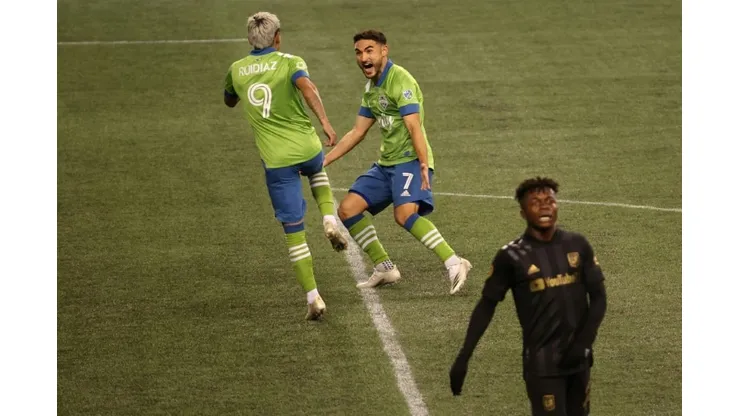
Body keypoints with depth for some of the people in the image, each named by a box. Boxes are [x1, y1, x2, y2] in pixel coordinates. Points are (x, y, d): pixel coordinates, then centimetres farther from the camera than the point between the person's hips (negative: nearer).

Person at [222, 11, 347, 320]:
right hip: (306, 147, -1)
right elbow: (306, 86, -24)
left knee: (294, 231, 6)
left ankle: (313, 298, -1)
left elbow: (229, 101, 29)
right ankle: (330, 220, 13)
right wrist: (324, 121, -31)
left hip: (275, 161, 1)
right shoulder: (290, 62, -2)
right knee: (317, 170, 38)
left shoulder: (237, 70, 9)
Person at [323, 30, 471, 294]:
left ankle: (454, 264, -31)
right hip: (386, 163, 9)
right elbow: (357, 133, 22)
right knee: (347, 210, 3)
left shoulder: (400, 81, -13)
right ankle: (384, 268, 12)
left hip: (410, 161, -9)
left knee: (405, 214, -31)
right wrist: (323, 161, 20)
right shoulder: (372, 88, 15)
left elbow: (414, 126, -24)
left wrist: (424, 164, -36)